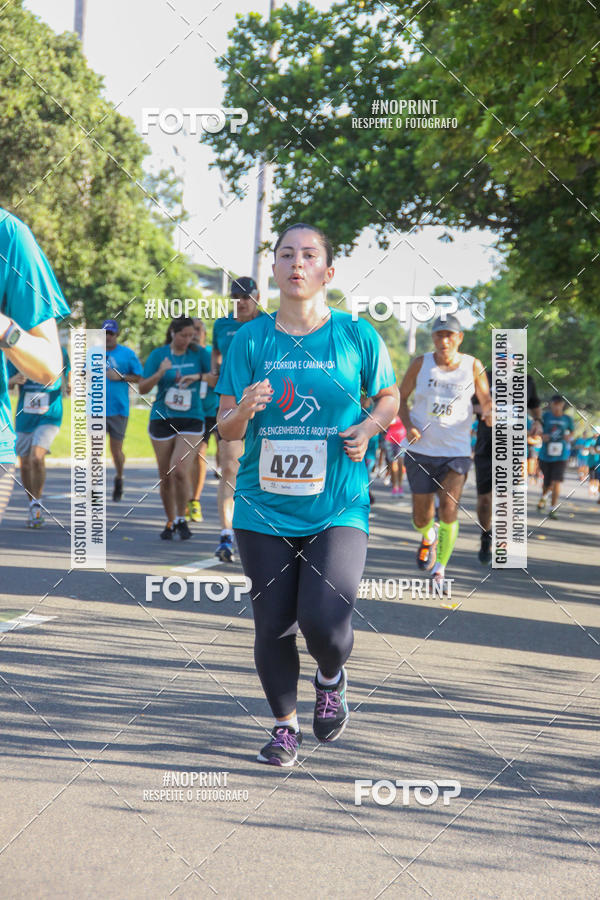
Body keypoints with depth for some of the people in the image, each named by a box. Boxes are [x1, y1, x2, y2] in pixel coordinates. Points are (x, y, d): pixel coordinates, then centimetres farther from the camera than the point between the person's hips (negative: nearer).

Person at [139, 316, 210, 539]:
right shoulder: (158, 355, 1)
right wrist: (160, 373, -18)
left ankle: (181, 519, 2)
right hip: (162, 420, 1)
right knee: (165, 477, 5)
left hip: (191, 420, -1)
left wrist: (198, 376, -11)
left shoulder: (197, 354, 3)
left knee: (180, 471, -18)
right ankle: (170, 522, 25)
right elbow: (142, 388, -2)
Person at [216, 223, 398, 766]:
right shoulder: (250, 339, 2)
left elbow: (389, 396, 15)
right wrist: (244, 411, -19)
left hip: (339, 508, -2)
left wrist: (368, 427, -6)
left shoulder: (357, 335, 0)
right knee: (273, 624, 5)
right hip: (264, 508, 2)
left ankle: (331, 680, 20)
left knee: (324, 623, -16)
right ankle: (285, 726, 28)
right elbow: (226, 428, 3)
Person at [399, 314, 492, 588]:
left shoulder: (473, 366, -2)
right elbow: (400, 397, 8)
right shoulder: (421, 364, -2)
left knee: (449, 509, -17)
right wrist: (407, 425, -10)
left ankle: (439, 570, -3)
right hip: (421, 450, 1)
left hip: (456, 452, -1)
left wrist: (489, 412, -16)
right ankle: (428, 537, 43)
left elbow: (485, 399, 8)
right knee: (421, 518, 6)